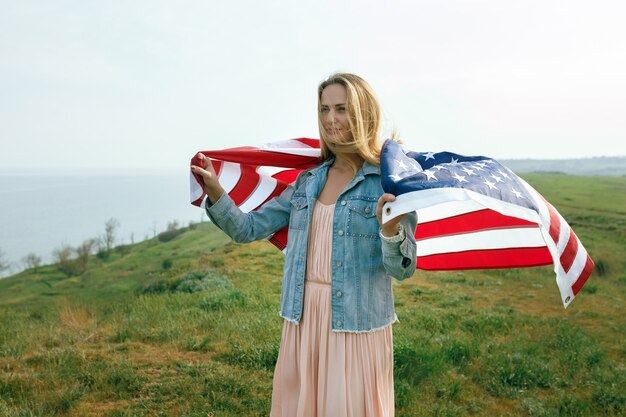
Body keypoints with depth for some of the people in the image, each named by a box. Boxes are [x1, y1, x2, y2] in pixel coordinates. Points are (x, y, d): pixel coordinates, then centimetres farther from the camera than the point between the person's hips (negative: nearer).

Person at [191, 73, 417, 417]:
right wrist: (214, 189, -10)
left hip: (356, 323, -4)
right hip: (302, 320, 5)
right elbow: (249, 230, 5)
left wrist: (390, 228, -30)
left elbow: (402, 269, -11)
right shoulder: (307, 181, 7)